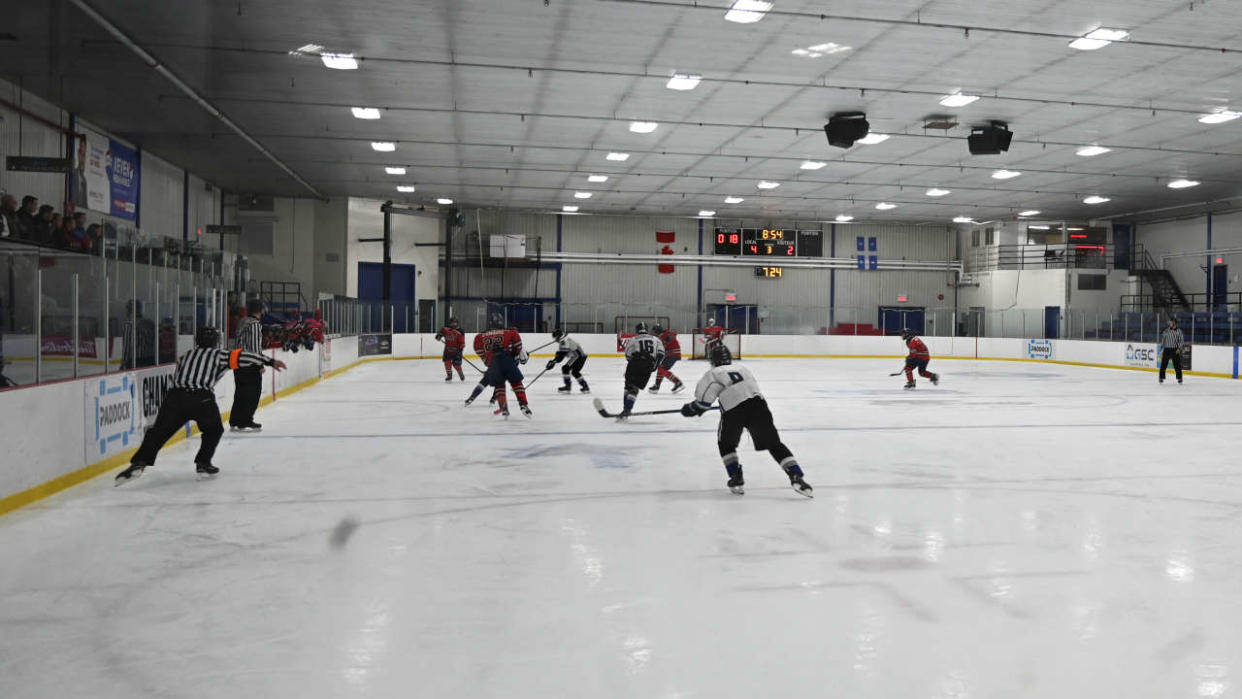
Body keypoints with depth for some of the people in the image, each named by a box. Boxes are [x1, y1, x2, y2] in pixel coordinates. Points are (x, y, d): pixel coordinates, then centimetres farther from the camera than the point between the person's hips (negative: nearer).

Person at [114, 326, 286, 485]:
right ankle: (203, 464, 14)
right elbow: (240, 357, 6)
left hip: (175, 396, 3)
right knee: (214, 430, 20)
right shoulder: (218, 355, 17)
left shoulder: (185, 356, 31)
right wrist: (269, 361, 5)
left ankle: (139, 463, -15)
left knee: (159, 431, 2)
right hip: (201, 398, -3)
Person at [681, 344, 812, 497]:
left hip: (734, 411, -3)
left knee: (726, 443, 23)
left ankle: (736, 479, 13)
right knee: (774, 444, 10)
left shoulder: (713, 374, 14)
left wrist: (690, 409, 25)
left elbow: (704, 400, 7)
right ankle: (796, 477, -4)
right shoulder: (742, 369, 29)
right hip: (758, 404, 4)